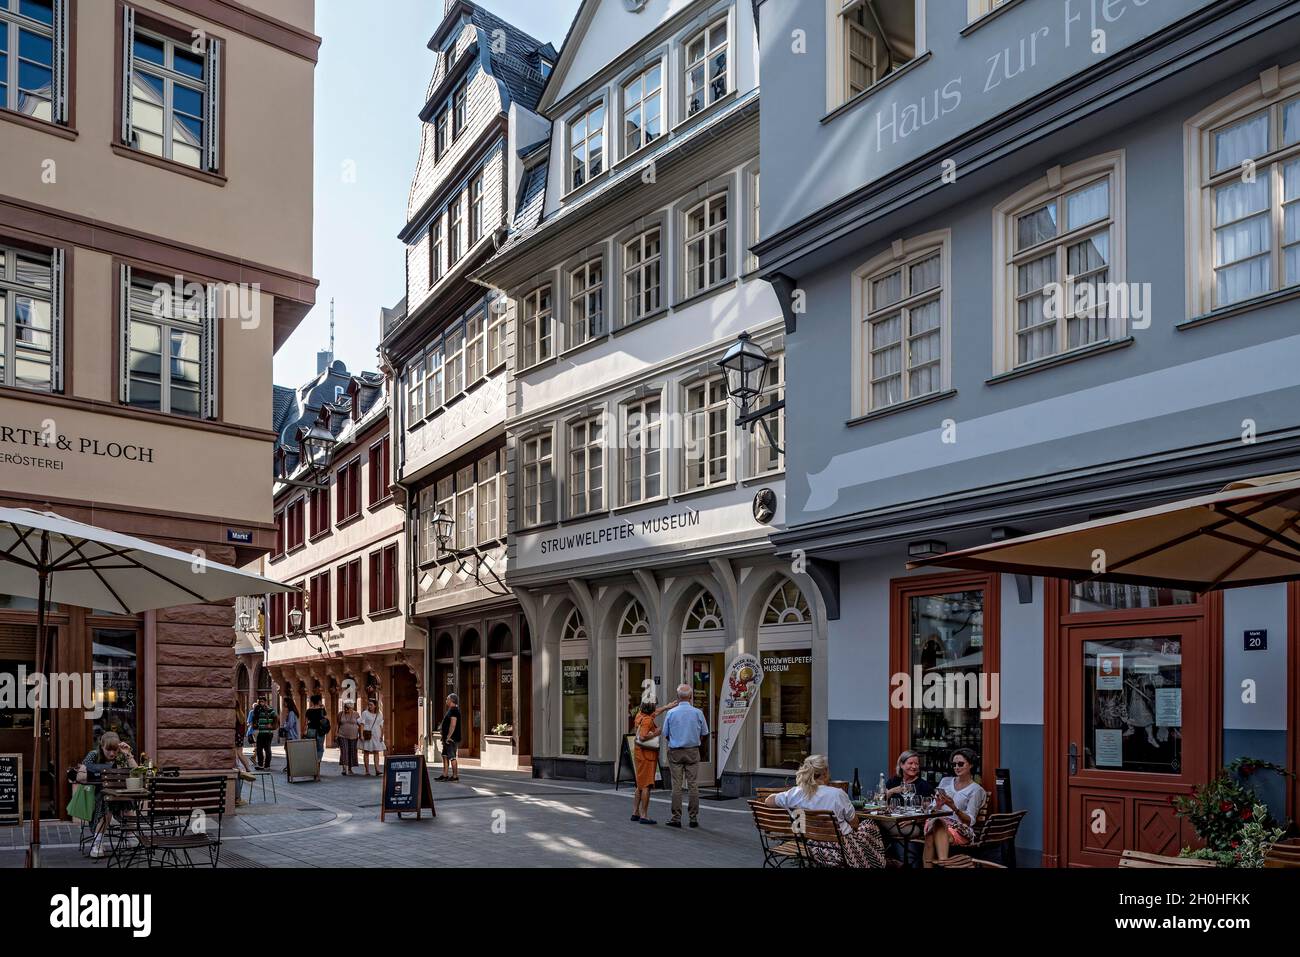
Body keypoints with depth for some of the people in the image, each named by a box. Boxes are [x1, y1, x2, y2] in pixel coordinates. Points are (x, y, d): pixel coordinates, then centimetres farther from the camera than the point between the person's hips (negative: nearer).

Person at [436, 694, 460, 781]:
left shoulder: (454, 710, -15)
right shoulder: (450, 710, 18)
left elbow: (453, 725, -23)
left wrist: (448, 737, -23)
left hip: (452, 738, -11)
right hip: (448, 738, 11)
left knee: (452, 757, -7)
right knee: (445, 756, 13)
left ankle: (455, 776, -3)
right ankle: (445, 775, 18)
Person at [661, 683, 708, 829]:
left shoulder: (671, 713, -4)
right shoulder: (698, 713, -3)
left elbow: (665, 734, 5)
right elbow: (704, 734, 5)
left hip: (675, 752, 0)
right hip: (693, 751, 0)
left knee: (677, 786, 2)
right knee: (693, 785, 3)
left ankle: (676, 818, 3)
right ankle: (694, 818, 4)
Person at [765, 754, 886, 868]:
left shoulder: (795, 793, -11)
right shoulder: (837, 794, -21)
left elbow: (768, 801, 4)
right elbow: (855, 824, -9)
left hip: (814, 849, 5)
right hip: (841, 850, -5)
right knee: (870, 825, 26)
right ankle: (878, 863, 40)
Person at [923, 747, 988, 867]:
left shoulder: (976, 790, 5)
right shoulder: (945, 781, 18)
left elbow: (970, 821, -4)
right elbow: (933, 810, 15)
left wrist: (953, 807, -20)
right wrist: (938, 806, -9)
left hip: (961, 829, -3)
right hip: (937, 821, 3)